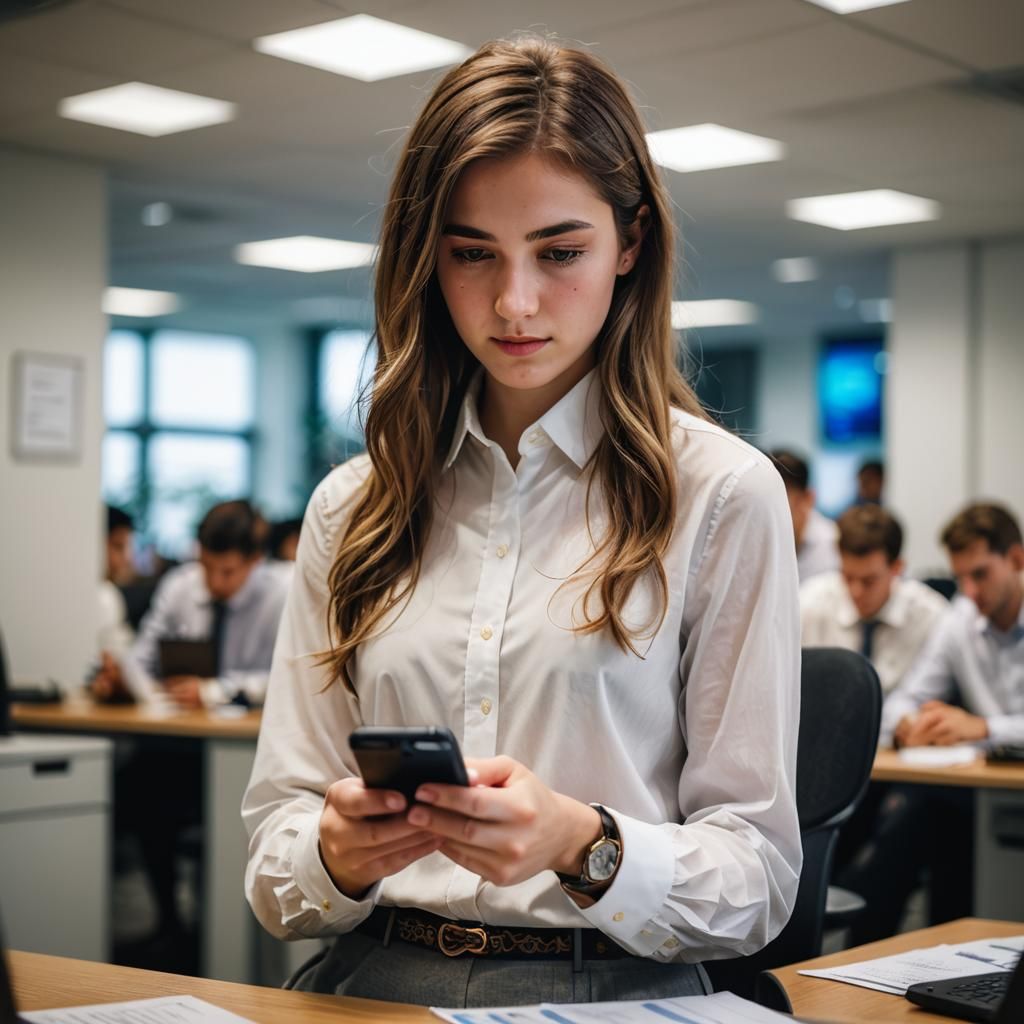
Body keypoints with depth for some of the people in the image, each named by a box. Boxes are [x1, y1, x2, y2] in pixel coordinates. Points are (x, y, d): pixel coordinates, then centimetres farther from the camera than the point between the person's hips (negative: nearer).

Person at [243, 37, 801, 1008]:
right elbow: (275, 840, 10)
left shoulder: (720, 492, 0)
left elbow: (757, 873, -1)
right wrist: (337, 856, -12)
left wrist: (585, 847, -19)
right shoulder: (349, 507, 11)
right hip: (373, 981, 3)